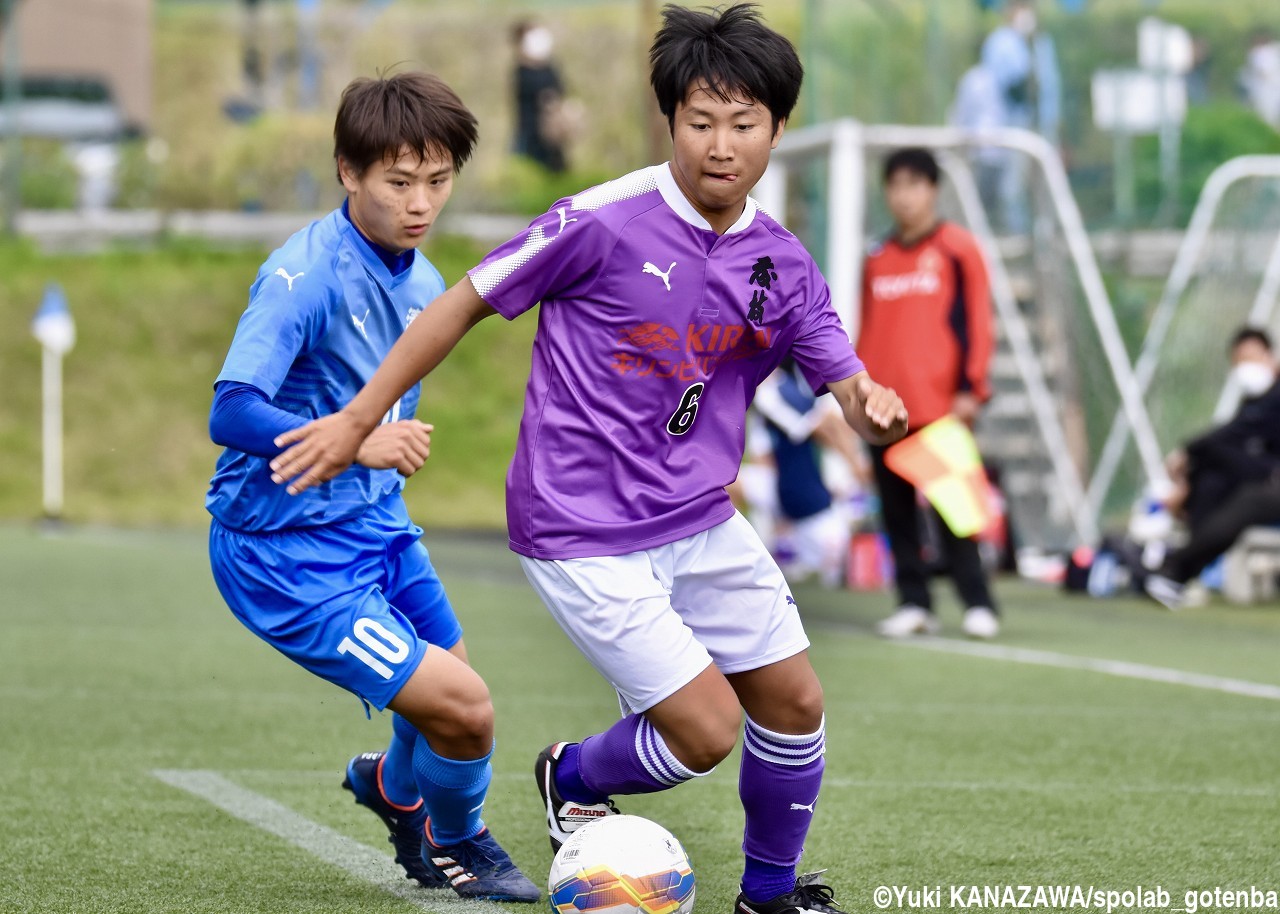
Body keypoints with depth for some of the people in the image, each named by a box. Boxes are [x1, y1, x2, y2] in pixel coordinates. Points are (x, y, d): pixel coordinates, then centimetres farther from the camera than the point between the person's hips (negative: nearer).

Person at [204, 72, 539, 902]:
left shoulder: (422, 283, 4)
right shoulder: (304, 275, -23)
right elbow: (231, 413, -32)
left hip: (372, 523, 8)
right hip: (286, 552, -8)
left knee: (447, 692, 18)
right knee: (463, 709, -13)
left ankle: (395, 787, 52)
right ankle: (454, 846, 18)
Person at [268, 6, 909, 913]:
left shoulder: (783, 265, -1)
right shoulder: (602, 223, -18)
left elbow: (847, 381, -3)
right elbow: (467, 301, -8)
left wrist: (875, 409, -30)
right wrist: (357, 421, -5)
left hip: (701, 522, 6)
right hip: (587, 535, -6)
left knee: (795, 705, 10)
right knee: (705, 732, -10)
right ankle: (574, 779, 22)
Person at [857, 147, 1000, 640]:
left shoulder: (957, 248, 0)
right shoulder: (877, 258, 14)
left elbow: (977, 321, -3)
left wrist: (969, 388, -9)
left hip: (940, 404, -5)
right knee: (897, 508, 4)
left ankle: (978, 604, -2)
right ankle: (913, 604, 10)